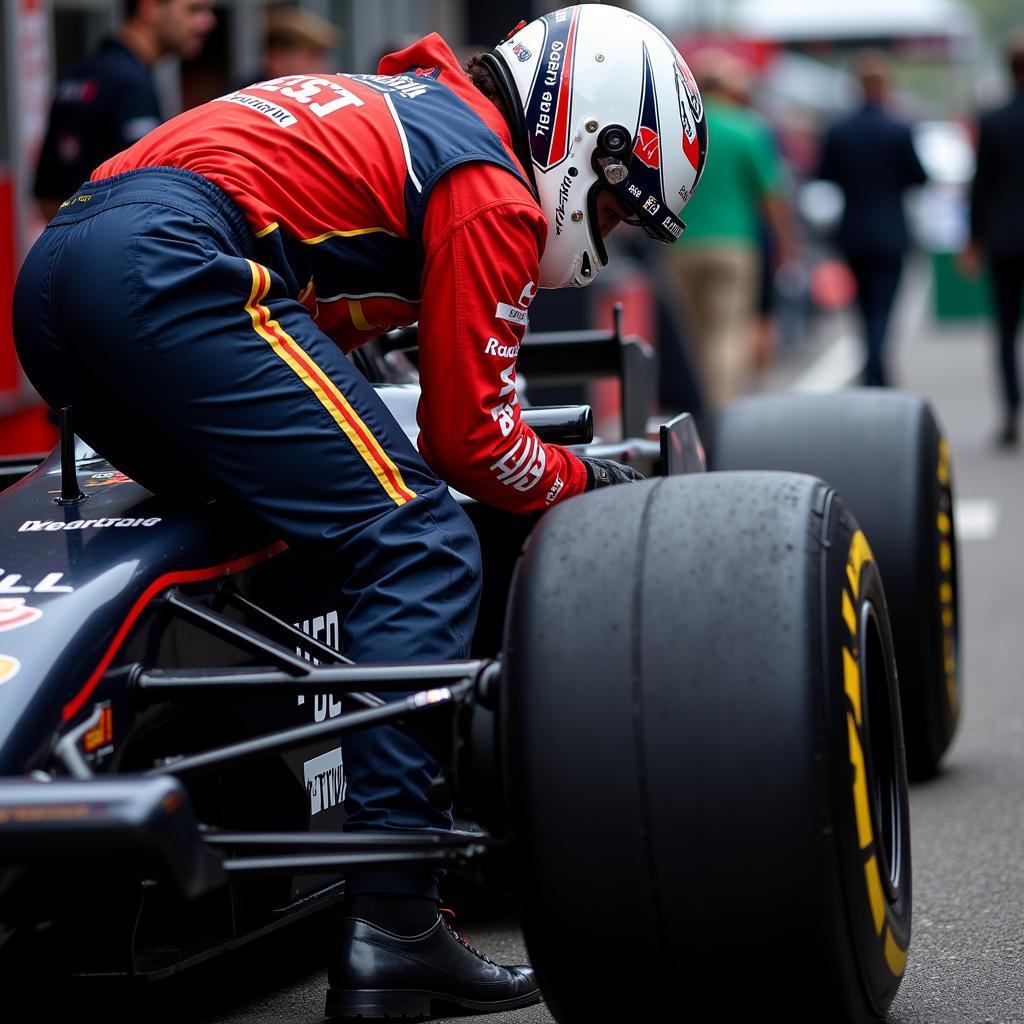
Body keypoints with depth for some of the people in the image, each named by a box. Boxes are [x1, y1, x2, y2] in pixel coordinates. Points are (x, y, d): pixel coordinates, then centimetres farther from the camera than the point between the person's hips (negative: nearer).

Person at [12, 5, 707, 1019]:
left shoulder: (394, 109, 32)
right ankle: (391, 935, -17)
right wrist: (593, 479, 25)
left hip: (52, 263, 10)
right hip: (167, 270, -10)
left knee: (264, 530, 24)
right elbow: (471, 442, 8)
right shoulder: (493, 191, 7)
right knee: (419, 546, -9)